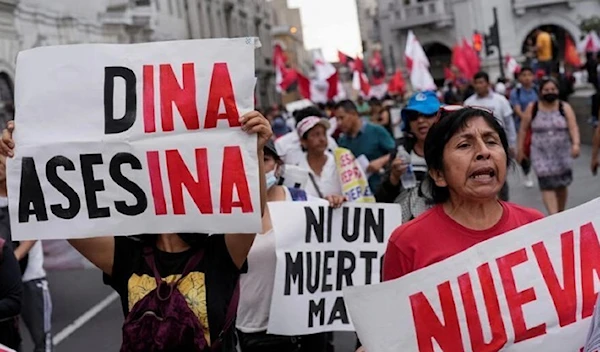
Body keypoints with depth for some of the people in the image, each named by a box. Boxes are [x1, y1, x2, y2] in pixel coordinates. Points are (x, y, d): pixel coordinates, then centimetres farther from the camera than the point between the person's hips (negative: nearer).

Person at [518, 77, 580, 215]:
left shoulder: (565, 108, 0)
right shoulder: (532, 108, 1)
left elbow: (573, 128, -11)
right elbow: (523, 129, 6)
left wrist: (576, 144, -27)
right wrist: (520, 149, 5)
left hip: (562, 153, 1)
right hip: (541, 154, -1)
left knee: (561, 186, 11)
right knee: (547, 186, -13)